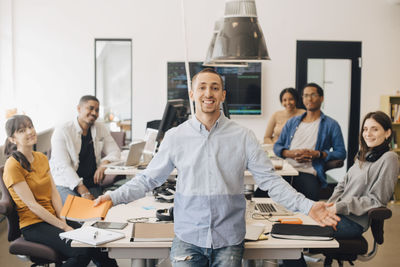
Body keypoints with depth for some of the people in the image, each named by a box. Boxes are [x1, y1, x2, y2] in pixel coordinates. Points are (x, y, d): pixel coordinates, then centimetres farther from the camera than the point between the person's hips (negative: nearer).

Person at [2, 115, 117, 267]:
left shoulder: (41, 158, 12)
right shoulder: (13, 166, -12)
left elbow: (54, 193, 7)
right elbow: (32, 205, -15)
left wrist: (63, 220, -8)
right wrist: (63, 227, -16)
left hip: (52, 217, 6)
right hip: (32, 226, -6)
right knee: (82, 252, -24)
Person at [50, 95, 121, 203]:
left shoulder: (101, 129, 10)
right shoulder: (62, 131, -6)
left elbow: (115, 151, 13)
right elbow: (63, 166, -14)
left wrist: (104, 164, -13)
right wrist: (84, 192, -23)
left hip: (92, 183, 4)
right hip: (65, 184, -4)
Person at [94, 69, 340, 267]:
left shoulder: (243, 137, -1)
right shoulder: (176, 137, 0)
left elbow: (269, 179, -1)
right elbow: (149, 178, 5)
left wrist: (308, 206, -11)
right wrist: (114, 197, -7)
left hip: (229, 239, 0)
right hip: (188, 237, 0)